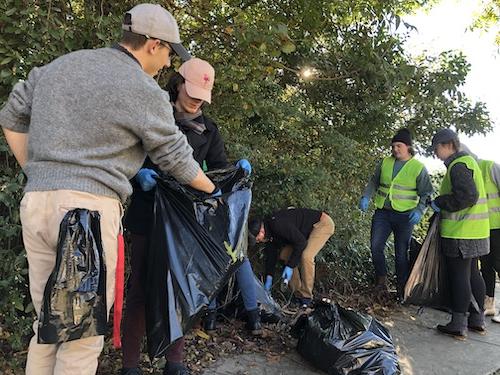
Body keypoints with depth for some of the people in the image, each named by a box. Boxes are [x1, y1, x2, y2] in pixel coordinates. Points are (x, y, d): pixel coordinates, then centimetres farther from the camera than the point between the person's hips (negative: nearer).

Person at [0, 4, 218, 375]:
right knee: (84, 333, 5)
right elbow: (177, 159, 4)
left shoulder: (61, 65, 16)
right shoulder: (146, 91, -4)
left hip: (34, 203, 7)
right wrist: (210, 187, 22)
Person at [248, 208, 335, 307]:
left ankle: (306, 296, -13)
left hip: (323, 223, -10)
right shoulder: (269, 231, -2)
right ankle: (297, 294, 5)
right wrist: (269, 278, 2)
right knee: (284, 254, 1)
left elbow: (301, 242, -29)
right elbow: (271, 253, 7)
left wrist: (290, 266, -22)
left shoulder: (277, 224, -31)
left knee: (306, 256, -28)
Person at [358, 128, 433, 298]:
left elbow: (426, 193, 3)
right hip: (382, 213, 3)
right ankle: (382, 279, 13)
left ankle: (402, 290, 18)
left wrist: (419, 210, -14)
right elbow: (373, 182, 17)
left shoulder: (419, 168, -1)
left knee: (401, 254, 4)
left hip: (405, 216, -2)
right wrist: (366, 197, 0)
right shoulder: (385, 163, 7)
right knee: (375, 247, -8)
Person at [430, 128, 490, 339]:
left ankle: (459, 325, 4)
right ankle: (477, 319, 27)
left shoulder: (458, 166, -16)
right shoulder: (468, 161, 16)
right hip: (476, 232, 10)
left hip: (460, 233, -10)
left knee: (458, 275, -3)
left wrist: (440, 203, -15)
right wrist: (442, 204, 15)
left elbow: (468, 196, -25)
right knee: (472, 273, 17)